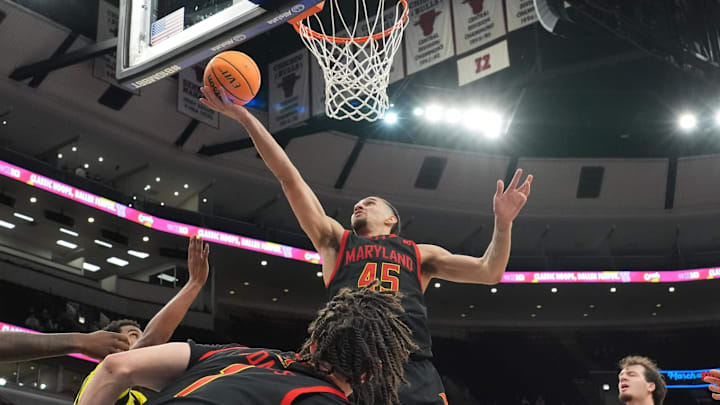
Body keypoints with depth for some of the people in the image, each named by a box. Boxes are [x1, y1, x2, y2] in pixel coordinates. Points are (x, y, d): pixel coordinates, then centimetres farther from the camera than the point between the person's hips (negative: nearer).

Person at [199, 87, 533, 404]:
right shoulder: (336, 240, 25)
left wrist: (503, 222, 7)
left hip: (414, 373, 1)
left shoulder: (420, 254, 28)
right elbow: (290, 179, 21)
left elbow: (489, 272, 22)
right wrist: (245, 118, 18)